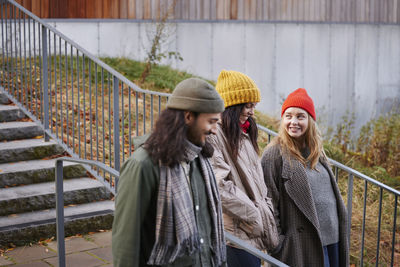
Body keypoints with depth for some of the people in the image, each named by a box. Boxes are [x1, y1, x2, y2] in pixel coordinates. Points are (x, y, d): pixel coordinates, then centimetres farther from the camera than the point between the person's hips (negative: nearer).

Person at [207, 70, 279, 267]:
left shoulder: (244, 135, 18)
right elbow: (220, 186, -20)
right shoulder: (213, 136, -13)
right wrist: (254, 215, -13)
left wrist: (266, 211, 8)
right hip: (236, 233, -9)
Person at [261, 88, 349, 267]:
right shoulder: (274, 154, -11)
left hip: (332, 237, 7)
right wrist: (277, 243, -13)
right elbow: (269, 202, -12)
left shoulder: (316, 151, 10)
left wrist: (339, 230, 16)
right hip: (303, 243, -7)